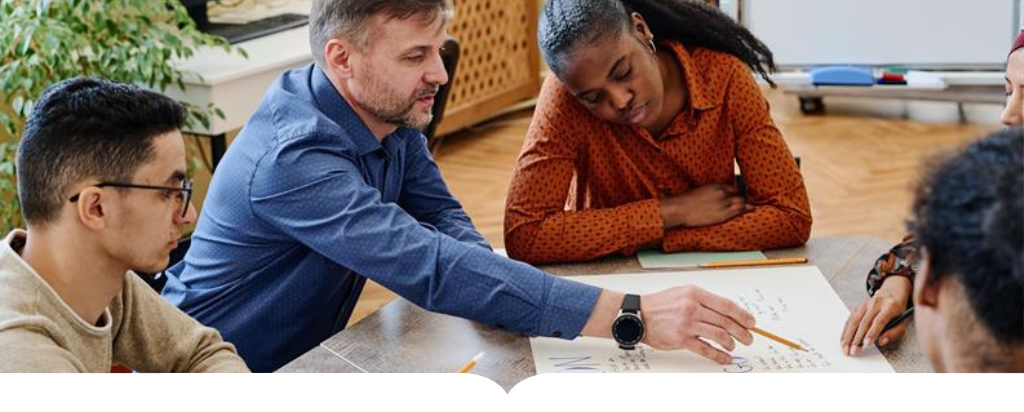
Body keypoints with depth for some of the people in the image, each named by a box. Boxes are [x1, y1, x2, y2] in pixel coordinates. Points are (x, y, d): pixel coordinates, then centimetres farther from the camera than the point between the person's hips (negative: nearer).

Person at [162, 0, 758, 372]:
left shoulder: (392, 115, -5)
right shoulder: (294, 157, -31)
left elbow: (445, 222, 0)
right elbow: (430, 268, -39)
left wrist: (489, 286, -25)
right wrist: (631, 317, -42)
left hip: (306, 355, 7)